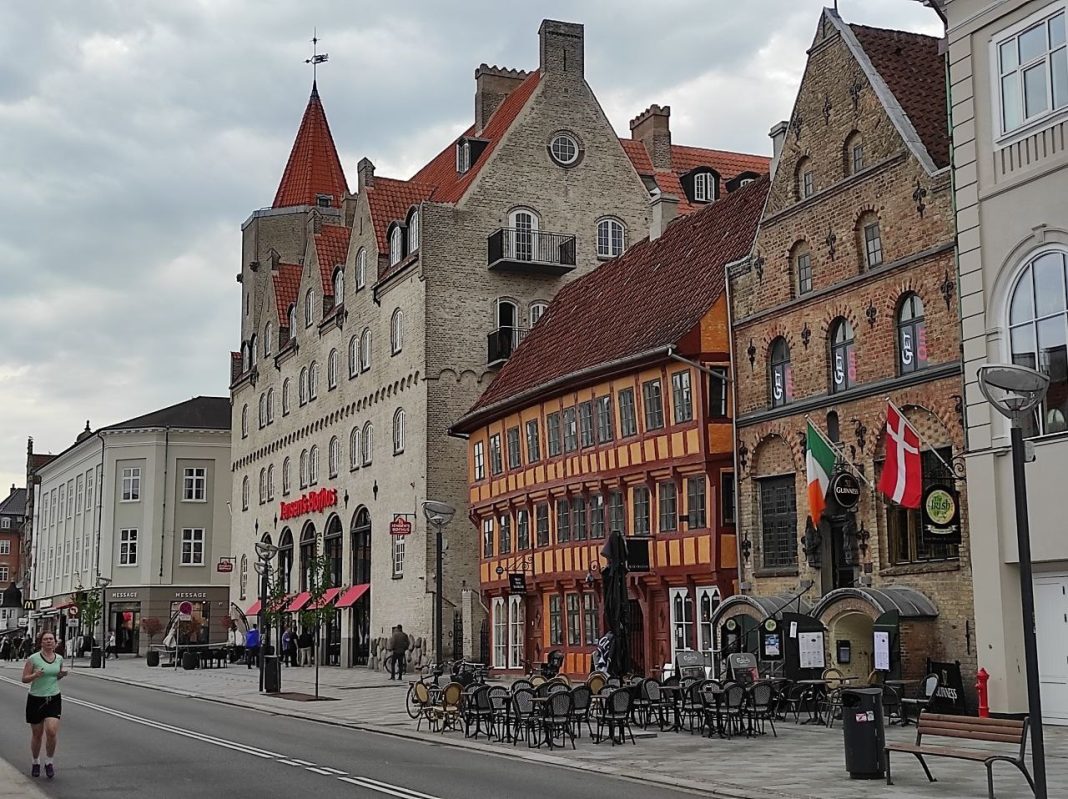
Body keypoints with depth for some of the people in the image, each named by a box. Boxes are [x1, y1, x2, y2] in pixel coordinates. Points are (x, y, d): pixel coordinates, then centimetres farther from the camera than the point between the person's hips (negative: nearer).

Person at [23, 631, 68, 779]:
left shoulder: (59, 658, 5)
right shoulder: (33, 658, -8)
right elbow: (24, 679, -5)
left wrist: (62, 674, -1)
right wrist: (35, 675, -24)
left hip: (54, 699, 2)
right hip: (36, 700, -2)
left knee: (52, 732, -13)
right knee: (37, 734, 8)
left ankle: (49, 762, 7)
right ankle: (36, 763, 30)